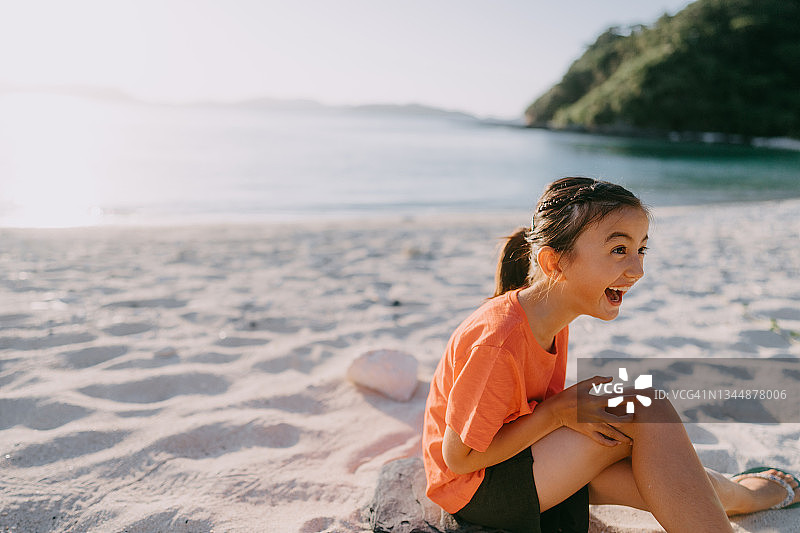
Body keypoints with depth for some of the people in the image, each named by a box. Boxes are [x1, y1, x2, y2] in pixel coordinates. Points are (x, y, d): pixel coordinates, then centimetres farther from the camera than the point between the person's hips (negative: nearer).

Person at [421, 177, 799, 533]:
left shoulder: (552, 320, -2)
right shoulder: (498, 341, -31)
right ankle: (733, 495, 3)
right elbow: (458, 455, -23)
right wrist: (560, 410, -25)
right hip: (471, 490, -8)